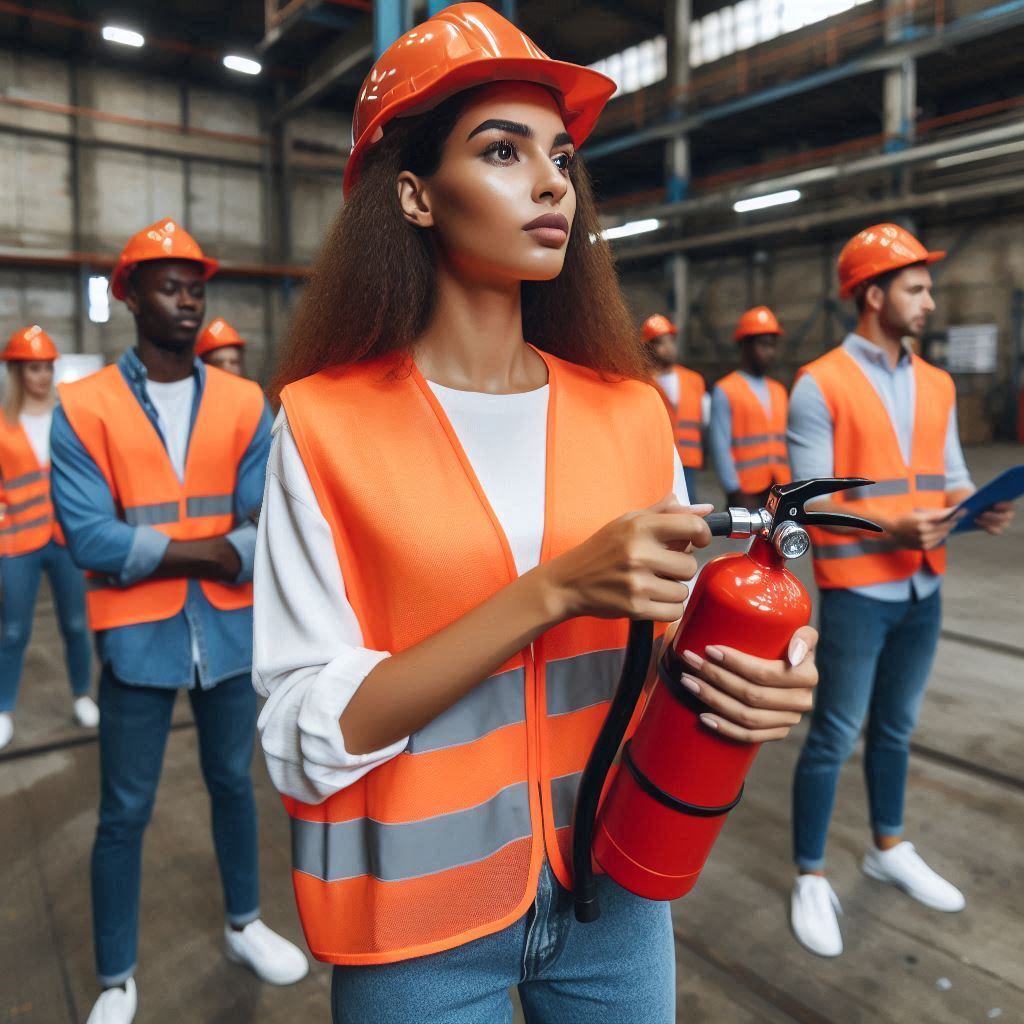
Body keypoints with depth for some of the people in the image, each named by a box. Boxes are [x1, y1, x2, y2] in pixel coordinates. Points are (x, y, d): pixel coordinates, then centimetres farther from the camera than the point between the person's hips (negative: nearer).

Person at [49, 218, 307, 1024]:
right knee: (125, 813, 10)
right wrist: (207, 549, -16)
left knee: (233, 782, 20)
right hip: (138, 638, -2)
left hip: (229, 628, 3)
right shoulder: (83, 408, -6)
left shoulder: (245, 404, 0)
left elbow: (267, 529, -8)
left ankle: (244, 925, 43)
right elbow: (90, 539, -15)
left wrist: (151, 551, -18)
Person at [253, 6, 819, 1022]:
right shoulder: (324, 423, -13)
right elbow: (306, 739, -19)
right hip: (420, 914, -3)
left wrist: (767, 676, -18)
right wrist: (553, 591, -28)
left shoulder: (629, 412, -3)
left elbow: (682, 634, 4)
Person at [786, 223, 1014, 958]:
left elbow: (951, 476, 10)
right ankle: (811, 878, 18)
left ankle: (889, 849, 39)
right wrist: (892, 528, -25)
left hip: (924, 588, 7)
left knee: (897, 727, 20)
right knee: (835, 736, 3)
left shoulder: (937, 385, 10)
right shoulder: (820, 385, -11)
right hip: (857, 591, -6)